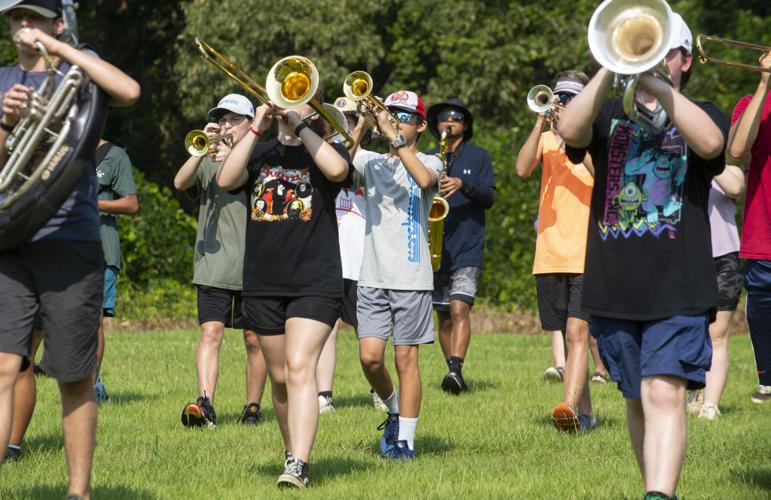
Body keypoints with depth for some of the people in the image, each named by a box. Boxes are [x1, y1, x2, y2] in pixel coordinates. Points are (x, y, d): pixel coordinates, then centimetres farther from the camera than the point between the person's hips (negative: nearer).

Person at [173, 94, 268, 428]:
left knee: (254, 339, 5)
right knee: (211, 332, -11)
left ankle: (253, 406, 14)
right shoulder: (208, 160, 13)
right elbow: (180, 183, -4)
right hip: (213, 264, 1)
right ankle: (205, 403, -21)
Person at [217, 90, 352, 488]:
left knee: (300, 368, -18)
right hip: (263, 283, 4)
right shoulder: (260, 153, 12)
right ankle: (292, 450, 26)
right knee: (279, 376, 12)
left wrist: (299, 125, -15)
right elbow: (226, 180, -7)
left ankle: (298, 466, -24)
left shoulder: (325, 149, 5)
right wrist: (256, 128, -10)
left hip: (315, 282, -4)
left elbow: (337, 170, -20)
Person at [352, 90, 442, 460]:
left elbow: (424, 179, -21)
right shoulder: (371, 162, 13)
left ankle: (405, 439, 3)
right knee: (370, 356, -6)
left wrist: (393, 137, -24)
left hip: (412, 277, -3)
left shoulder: (428, 162, 3)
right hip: (373, 276, 3)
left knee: (406, 358, -2)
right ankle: (394, 411, 20)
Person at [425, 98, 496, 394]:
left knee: (460, 307, -19)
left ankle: (456, 370, -28)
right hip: (434, 248, 4)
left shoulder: (478, 157, 7)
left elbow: (489, 198, -2)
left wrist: (463, 185, -19)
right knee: (444, 314, 7)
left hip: (468, 247, -4)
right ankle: (454, 373, 15)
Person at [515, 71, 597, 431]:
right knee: (570, 336, 10)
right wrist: (541, 124, -12)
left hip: (588, 256, -4)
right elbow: (522, 169, -5)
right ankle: (585, 413, 19)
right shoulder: (546, 140, 13)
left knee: (577, 331, -17)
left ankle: (569, 407, -28)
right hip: (550, 255, 4)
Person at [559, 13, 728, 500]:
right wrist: (611, 69, -21)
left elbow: (710, 143, -17)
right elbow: (570, 130, -10)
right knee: (638, 401, 12)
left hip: (678, 290, -3)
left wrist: (655, 83, -24)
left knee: (664, 393, -17)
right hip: (613, 289, 3)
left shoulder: (702, 115, 8)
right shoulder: (609, 115, 13)